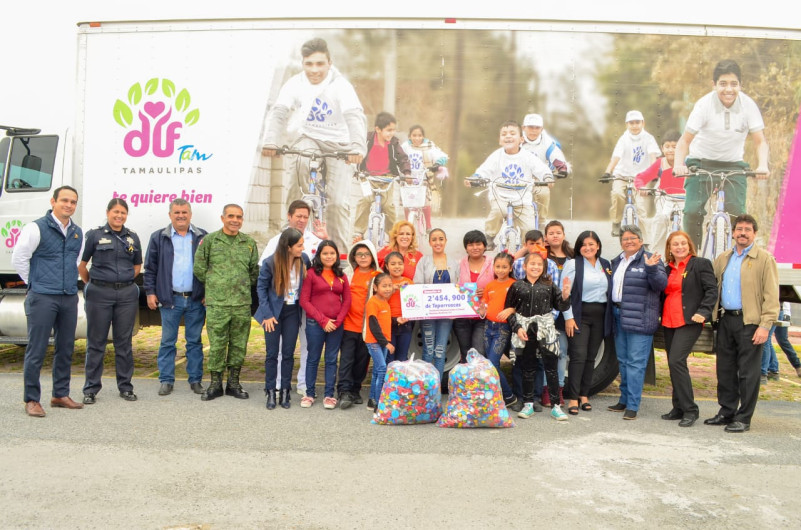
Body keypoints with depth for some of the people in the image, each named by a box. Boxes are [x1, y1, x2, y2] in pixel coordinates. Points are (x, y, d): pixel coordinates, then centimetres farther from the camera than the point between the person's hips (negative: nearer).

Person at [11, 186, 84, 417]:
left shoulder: (77, 233, 12)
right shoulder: (36, 228, -7)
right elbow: (18, 259, -5)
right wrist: (34, 283, 1)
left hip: (69, 298, 6)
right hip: (43, 298, -6)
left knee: (66, 349, 11)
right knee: (36, 350, -3)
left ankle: (60, 395, 23)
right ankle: (31, 400, 6)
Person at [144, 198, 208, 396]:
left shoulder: (202, 237, 6)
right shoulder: (159, 237, 5)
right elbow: (150, 268, 6)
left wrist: (208, 292, 1)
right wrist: (150, 292, -1)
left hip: (196, 299, 0)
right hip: (170, 299, 0)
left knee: (195, 342, 8)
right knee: (167, 341, 5)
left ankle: (195, 380, 15)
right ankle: (166, 380, 13)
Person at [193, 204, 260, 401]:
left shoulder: (249, 243, 9)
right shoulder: (209, 240, 1)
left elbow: (254, 272, 16)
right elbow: (199, 269, 4)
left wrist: (243, 287, 11)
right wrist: (214, 286, 8)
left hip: (242, 304, 3)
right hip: (216, 304, -2)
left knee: (239, 345, 8)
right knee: (217, 345, 2)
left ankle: (234, 383, 20)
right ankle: (215, 384, 14)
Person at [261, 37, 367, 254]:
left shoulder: (341, 85, -14)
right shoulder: (295, 84, -7)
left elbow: (355, 116, -26)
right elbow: (279, 113, -16)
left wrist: (358, 147, -44)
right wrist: (270, 142, -34)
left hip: (338, 145, -1)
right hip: (308, 139, 2)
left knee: (338, 202, -10)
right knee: (298, 163, -34)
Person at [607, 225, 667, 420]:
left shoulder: (649, 259, -7)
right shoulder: (617, 261, 15)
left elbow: (661, 284, -15)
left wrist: (651, 268, -31)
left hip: (639, 319, -7)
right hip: (618, 315, 7)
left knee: (635, 362, -6)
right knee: (623, 360, 16)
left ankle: (633, 405, -2)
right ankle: (624, 399, 28)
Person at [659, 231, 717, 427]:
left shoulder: (700, 264, -3)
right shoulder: (667, 269, 16)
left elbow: (712, 290, -8)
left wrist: (703, 312, -19)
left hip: (689, 322, -7)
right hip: (668, 322, 7)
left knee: (676, 361, -17)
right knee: (674, 364, 9)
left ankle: (689, 409, -10)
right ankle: (679, 408, 18)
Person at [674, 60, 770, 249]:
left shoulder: (748, 105, -13)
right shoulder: (704, 105, -18)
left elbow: (760, 141, -9)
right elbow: (685, 140, -17)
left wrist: (762, 165, -28)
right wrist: (678, 164, -35)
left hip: (733, 165, 1)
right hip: (701, 163, -1)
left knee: (737, 212, -12)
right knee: (693, 210, -17)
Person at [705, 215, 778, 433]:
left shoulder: (765, 259, -2)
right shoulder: (722, 259, 14)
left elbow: (771, 296, -8)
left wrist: (765, 325, -15)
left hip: (749, 322, -5)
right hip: (725, 320, 5)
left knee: (748, 372, 0)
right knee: (725, 369, 10)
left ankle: (743, 419, 7)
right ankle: (726, 412, 21)